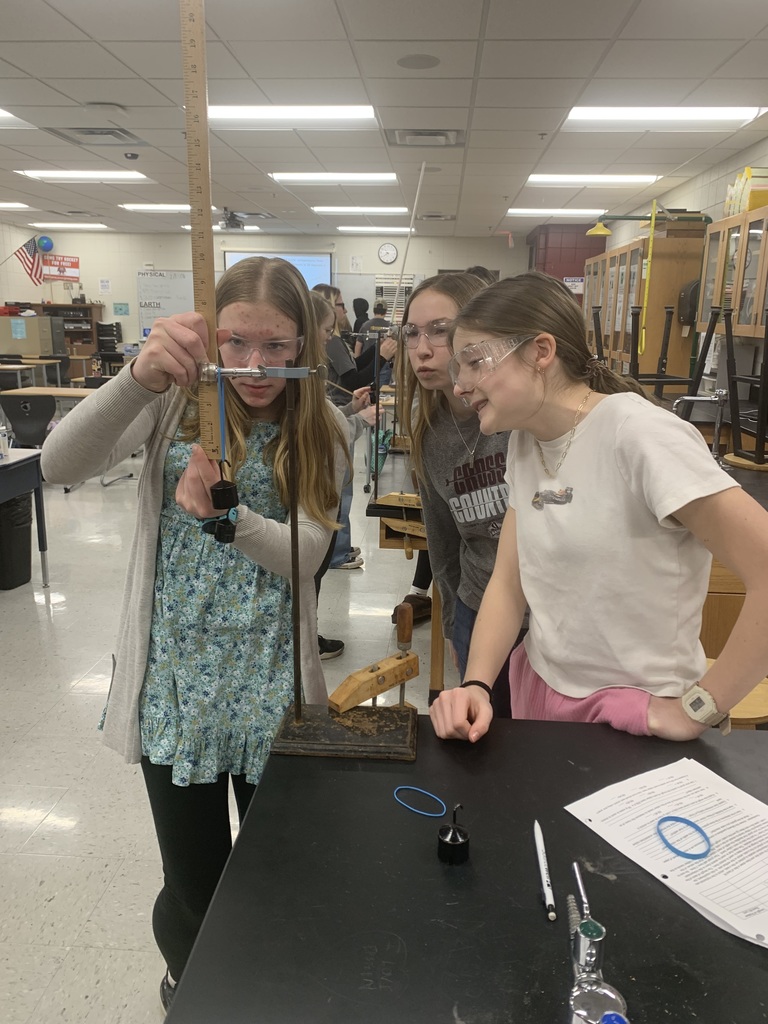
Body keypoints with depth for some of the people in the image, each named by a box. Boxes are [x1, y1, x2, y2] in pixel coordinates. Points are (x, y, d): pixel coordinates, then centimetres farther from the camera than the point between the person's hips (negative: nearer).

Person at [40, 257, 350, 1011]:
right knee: (194, 887, 10)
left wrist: (225, 513, -31)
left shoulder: (320, 433, -1)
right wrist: (138, 376, -33)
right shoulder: (176, 403, -3)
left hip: (272, 684, 1)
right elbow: (59, 464, -17)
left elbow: (302, 555, -12)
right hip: (176, 678, -1)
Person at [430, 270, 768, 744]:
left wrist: (695, 711, -19)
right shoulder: (525, 442, 1)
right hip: (538, 688, 7)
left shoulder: (639, 435, -22)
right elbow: (508, 584, 1)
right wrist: (476, 686, -13)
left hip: (635, 717, -6)